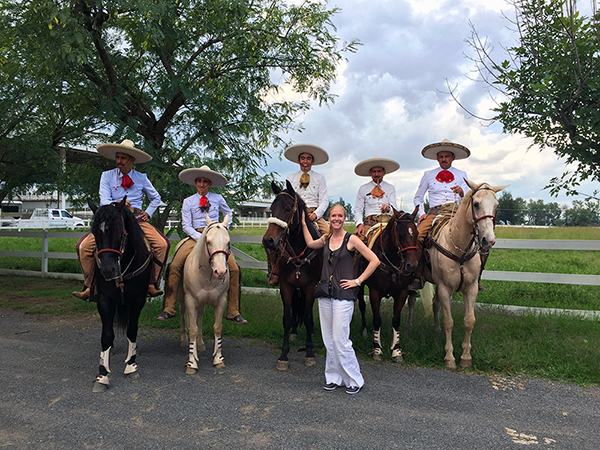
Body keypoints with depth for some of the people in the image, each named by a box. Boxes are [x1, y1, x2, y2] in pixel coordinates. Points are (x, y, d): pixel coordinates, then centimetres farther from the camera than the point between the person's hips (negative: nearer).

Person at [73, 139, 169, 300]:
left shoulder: (141, 178, 9)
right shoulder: (107, 176, 7)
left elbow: (156, 198, 24)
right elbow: (104, 201, -3)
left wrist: (148, 213, 7)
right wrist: (116, 204, -25)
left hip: (136, 219, 0)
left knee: (162, 244, -22)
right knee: (84, 246, -18)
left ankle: (152, 284, -10)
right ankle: (90, 286, -4)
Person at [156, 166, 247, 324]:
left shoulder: (218, 198, 10)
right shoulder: (188, 202, 8)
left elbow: (228, 213, 27)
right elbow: (186, 225, 3)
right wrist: (201, 238, -13)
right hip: (195, 237, 0)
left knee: (234, 269, -17)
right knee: (174, 266, -20)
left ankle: (233, 312, -8)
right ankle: (169, 309, -10)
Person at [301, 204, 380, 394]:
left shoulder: (351, 239, -7)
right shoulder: (326, 239, 9)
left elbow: (374, 260, -8)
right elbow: (310, 243, 30)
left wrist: (358, 281, -8)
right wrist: (303, 223, 25)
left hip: (343, 295, -6)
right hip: (325, 294, 6)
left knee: (340, 339, -5)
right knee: (328, 339, 11)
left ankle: (354, 379, 11)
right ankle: (334, 377, 24)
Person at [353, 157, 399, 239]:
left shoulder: (391, 188, 18)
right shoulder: (363, 189, 14)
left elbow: (395, 209, 9)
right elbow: (358, 210, 10)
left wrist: (388, 208, -16)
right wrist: (360, 224, -9)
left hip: (387, 220, 1)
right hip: (370, 220, -1)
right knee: (359, 237, -30)